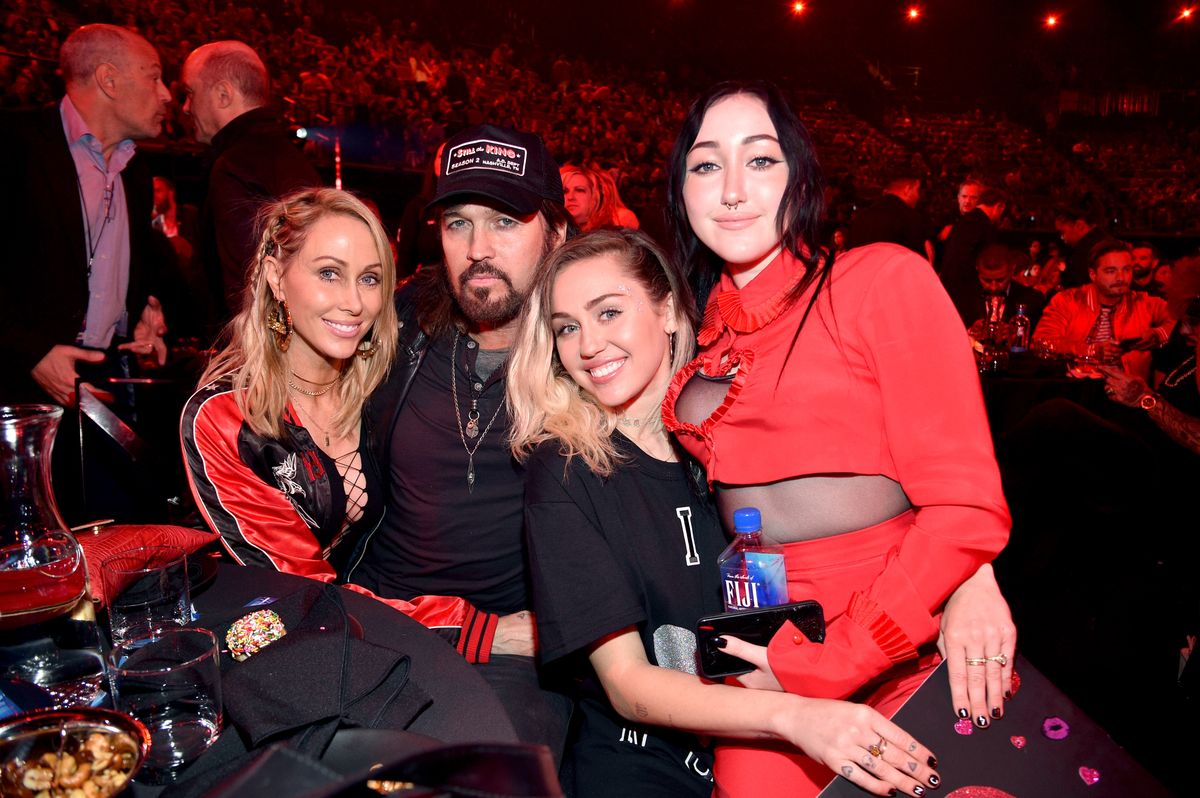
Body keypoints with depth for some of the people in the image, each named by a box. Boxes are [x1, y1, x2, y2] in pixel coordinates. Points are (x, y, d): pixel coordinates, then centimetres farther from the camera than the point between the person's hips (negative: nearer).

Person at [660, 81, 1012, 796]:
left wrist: (816, 667, -14)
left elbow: (966, 510, -14)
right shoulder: (700, 337, 7)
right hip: (766, 659, 4)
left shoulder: (882, 278, -9)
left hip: (907, 660, -3)